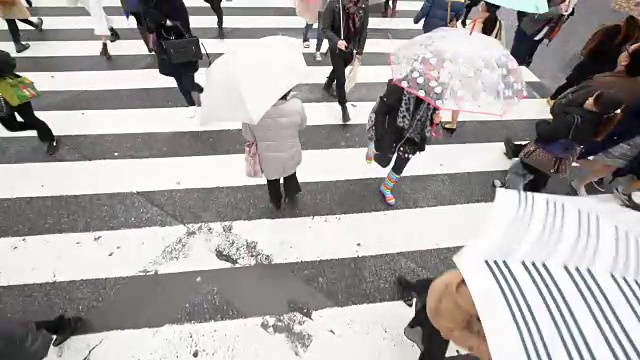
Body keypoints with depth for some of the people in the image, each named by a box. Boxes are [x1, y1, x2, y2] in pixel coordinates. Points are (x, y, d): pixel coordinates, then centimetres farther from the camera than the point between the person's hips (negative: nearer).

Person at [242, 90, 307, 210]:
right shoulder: (296, 105, -27)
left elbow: (248, 135, -13)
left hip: (268, 157, 0)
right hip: (290, 154, 0)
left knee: (272, 179, 29)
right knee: (290, 174, 32)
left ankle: (276, 202, 55)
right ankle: (291, 197, 56)